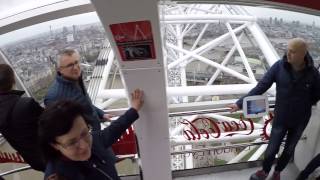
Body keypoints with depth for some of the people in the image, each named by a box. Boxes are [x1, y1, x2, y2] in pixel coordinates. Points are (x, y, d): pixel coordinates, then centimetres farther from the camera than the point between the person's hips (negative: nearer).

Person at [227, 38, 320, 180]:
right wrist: (240, 103, -28)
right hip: (281, 118, -1)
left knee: (289, 150, 20)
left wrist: (303, 106, -5)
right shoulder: (279, 66, -18)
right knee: (272, 150, 9)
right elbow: (261, 87, -20)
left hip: (300, 121, 2)